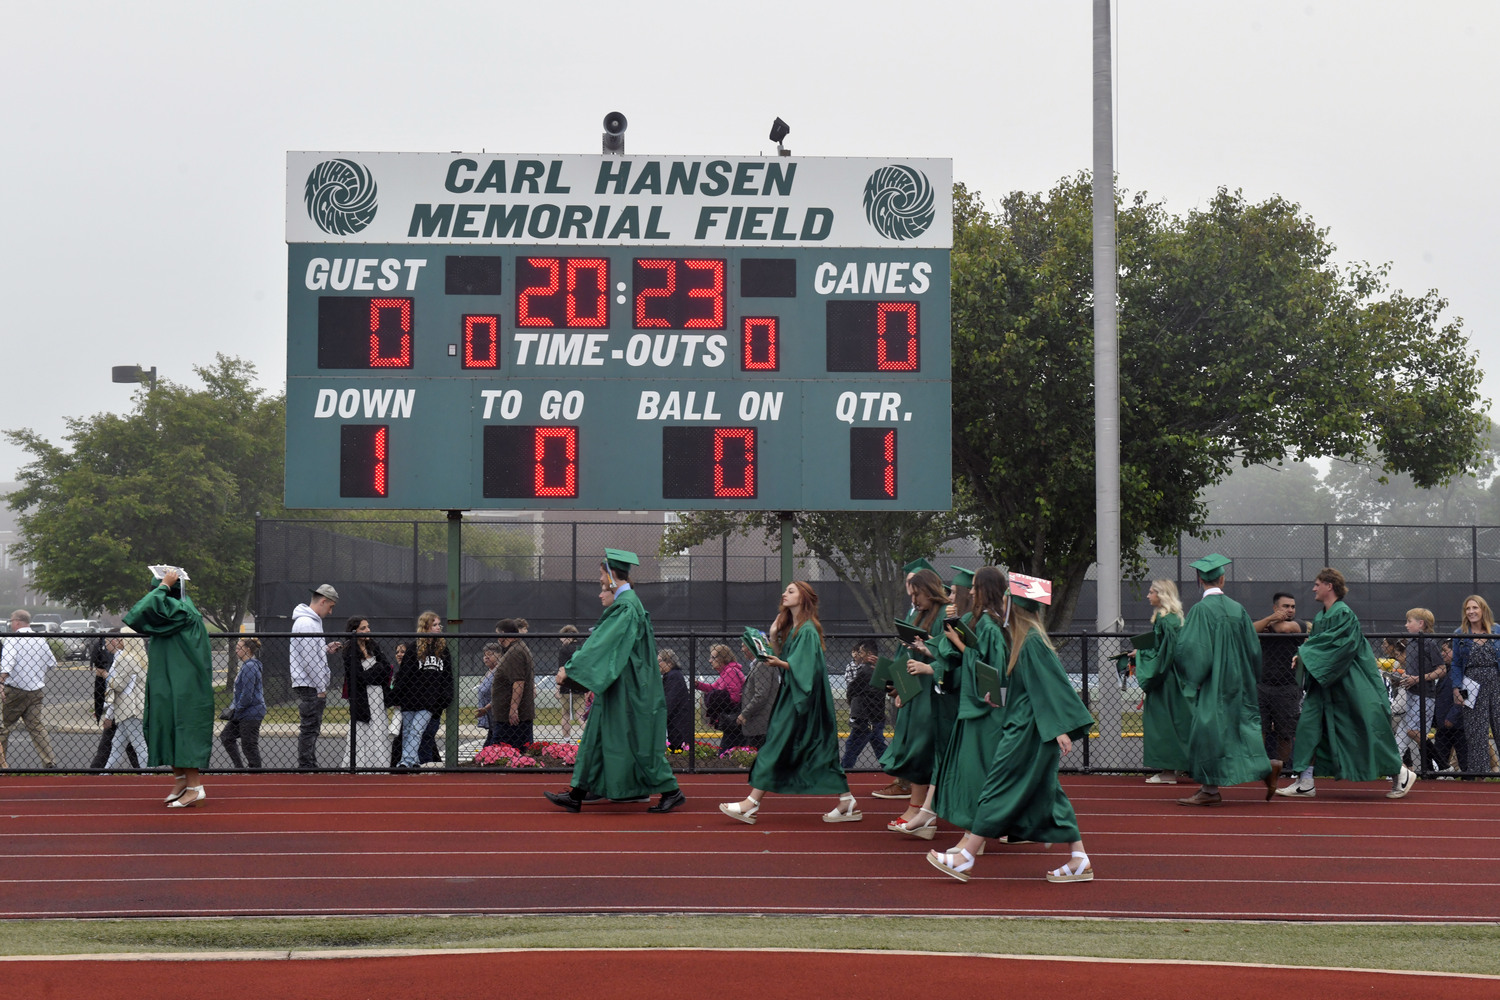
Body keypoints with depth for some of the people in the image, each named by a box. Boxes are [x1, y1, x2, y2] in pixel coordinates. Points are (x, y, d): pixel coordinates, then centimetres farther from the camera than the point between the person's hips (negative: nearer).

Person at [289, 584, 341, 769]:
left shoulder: (313, 621, 17)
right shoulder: (306, 623, -17)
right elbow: (309, 660, -21)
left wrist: (327, 650, 11)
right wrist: (321, 688, -18)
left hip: (314, 686, 11)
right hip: (309, 685, -11)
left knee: (312, 729, 13)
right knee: (309, 728, -8)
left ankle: (310, 766, 18)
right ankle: (306, 767, -7)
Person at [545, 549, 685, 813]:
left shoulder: (625, 606, -18)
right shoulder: (626, 601, 12)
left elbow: (601, 643, -22)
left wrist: (570, 668, -19)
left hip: (626, 689, -10)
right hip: (615, 687, 10)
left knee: (637, 743, -3)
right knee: (596, 737, 9)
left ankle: (671, 792, 6)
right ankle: (577, 794, 10)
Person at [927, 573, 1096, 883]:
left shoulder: (1032, 642, -17)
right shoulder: (1024, 639, 12)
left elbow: (1053, 686, -20)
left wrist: (1061, 729, -23)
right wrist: (1000, 698, 13)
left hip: (1029, 731, -10)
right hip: (1022, 727, 10)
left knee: (999, 788, -5)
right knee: (1047, 793, 10)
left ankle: (965, 858, 0)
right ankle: (1079, 860, 10)